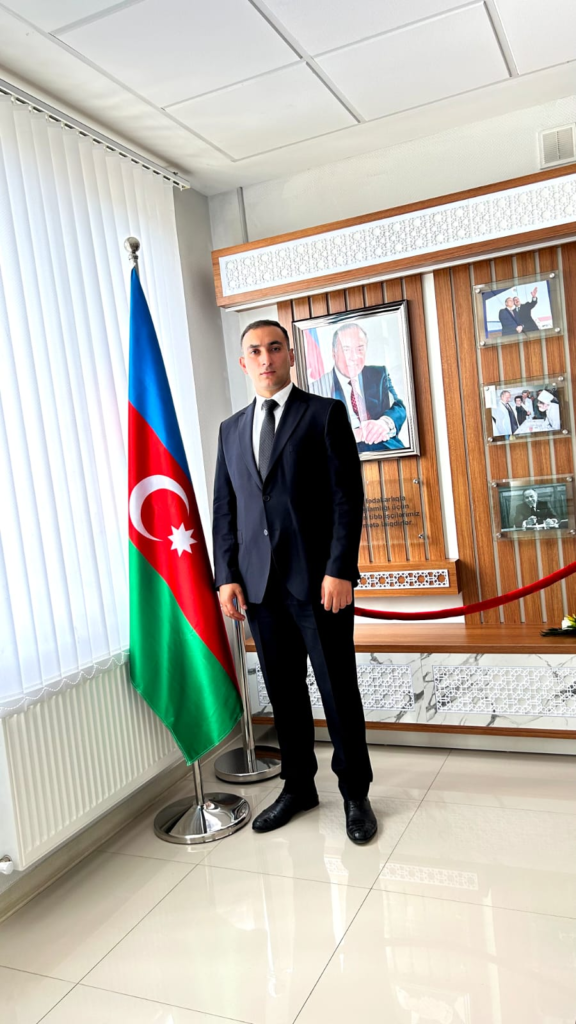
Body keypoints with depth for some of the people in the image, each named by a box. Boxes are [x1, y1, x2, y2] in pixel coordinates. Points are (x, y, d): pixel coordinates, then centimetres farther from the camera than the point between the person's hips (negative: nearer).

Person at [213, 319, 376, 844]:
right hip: (259, 583, 4)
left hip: (319, 580, -4)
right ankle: (298, 786, 29)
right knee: (284, 691, 12)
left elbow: (348, 496, -6)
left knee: (338, 689, 5)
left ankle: (355, 794, 22)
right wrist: (227, 576, 3)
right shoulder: (231, 429, 15)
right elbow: (224, 509, 13)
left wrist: (340, 570, -13)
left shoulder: (326, 413, 1)